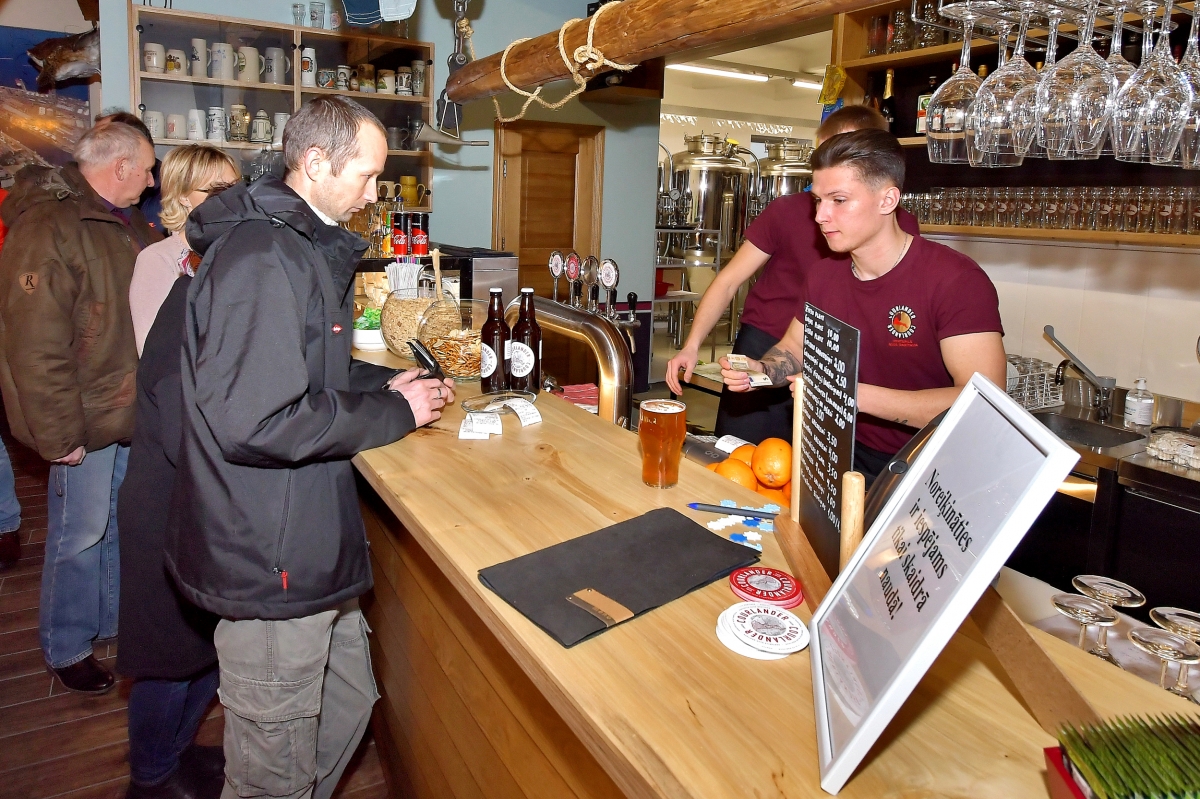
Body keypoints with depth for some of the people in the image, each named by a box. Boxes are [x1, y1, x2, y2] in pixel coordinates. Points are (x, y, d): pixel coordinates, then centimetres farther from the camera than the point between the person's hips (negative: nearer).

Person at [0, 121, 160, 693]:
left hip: (132, 409, 8)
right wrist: (60, 434, -19)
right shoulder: (47, 232, -19)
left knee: (123, 521, 19)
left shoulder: (127, 223, 10)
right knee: (81, 533, 6)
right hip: (87, 419, -8)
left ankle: (115, 618, 38)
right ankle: (66, 648, 25)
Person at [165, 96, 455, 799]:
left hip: (305, 543, 10)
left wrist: (384, 385, 9)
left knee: (348, 703, 23)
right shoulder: (262, 257, -22)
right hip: (272, 560, -10)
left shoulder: (300, 246, 14)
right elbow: (252, 422, -29)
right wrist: (393, 414, -18)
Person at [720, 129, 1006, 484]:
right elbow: (794, 347, 20)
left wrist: (857, 395, -29)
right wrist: (761, 369, -4)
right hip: (848, 454, 6)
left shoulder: (956, 279, -16)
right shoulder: (824, 274, 5)